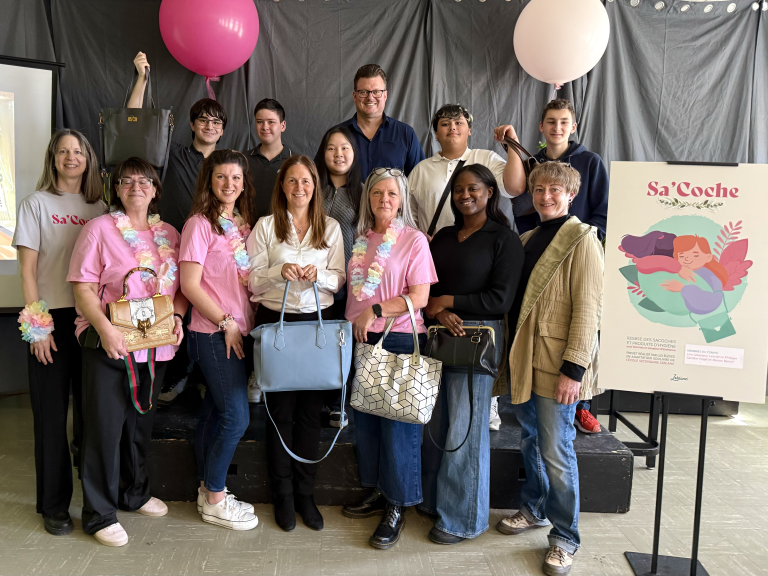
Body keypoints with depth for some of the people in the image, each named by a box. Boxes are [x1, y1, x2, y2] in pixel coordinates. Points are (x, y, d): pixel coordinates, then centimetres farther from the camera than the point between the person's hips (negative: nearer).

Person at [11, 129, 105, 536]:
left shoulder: (98, 207, 12)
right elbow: (28, 270, -2)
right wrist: (37, 325, -9)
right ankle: (54, 505, 15)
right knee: (52, 412, 2)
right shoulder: (37, 203, 3)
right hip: (52, 319, -3)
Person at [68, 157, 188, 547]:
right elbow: (83, 288, -9)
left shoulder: (169, 234, 11)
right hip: (108, 344, -5)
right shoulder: (100, 228, -3)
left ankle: (135, 493, 37)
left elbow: (181, 286, 14)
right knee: (105, 425, 1)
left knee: (141, 421, 18)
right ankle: (99, 513, 16)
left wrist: (177, 316, -5)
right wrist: (105, 329, -22)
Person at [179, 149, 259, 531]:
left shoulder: (246, 223, 13)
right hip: (213, 333, -7)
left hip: (239, 331, 7)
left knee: (214, 414, 14)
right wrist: (226, 323, -13)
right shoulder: (200, 224, -8)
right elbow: (190, 285, -12)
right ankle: (215, 501, 12)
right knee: (237, 417, -5)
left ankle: (207, 492, 27)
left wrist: (250, 322, 6)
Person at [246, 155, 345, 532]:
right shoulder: (266, 226, 4)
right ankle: (283, 496, 19)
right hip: (276, 321, -1)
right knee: (280, 410, 4)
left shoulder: (330, 228, 9)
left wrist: (319, 275, -15)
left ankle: (306, 493, 20)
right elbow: (252, 280, 1)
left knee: (311, 410, 5)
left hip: (318, 321, 2)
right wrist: (280, 271, -17)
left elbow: (339, 279, 6)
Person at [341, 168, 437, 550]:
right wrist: (354, 324, 5)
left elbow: (419, 297, -11)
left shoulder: (413, 240, -4)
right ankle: (376, 492, 29)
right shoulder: (360, 239, 12)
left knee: (397, 423, -1)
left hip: (399, 340, -5)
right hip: (361, 340, 6)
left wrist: (375, 311, -16)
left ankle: (396, 508, 13)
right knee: (364, 419, 12)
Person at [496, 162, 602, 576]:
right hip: (523, 360, 7)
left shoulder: (582, 239, -8)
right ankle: (534, 509, 38)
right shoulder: (527, 240, 14)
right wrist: (514, 353, 11)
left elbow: (588, 307, -14)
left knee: (556, 452, 1)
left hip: (557, 366, -6)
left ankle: (565, 537, 17)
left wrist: (573, 368, -19)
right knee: (530, 442, 18)